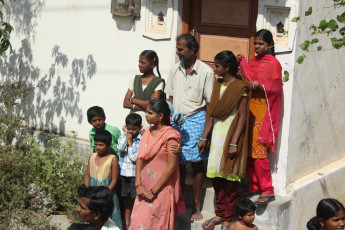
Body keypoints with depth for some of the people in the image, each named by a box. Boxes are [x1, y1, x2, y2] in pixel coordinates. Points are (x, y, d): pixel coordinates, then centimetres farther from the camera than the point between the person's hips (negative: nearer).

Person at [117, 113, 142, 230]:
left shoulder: (141, 140, -10)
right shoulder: (123, 136, 3)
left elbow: (134, 157, -15)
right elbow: (120, 147, -16)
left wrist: (130, 142, -12)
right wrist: (126, 135, -12)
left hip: (135, 174, -4)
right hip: (123, 172, 4)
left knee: (135, 198, 3)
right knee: (127, 198, 14)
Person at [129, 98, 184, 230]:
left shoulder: (170, 136, -14)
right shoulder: (148, 132, 7)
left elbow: (171, 168, -16)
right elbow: (140, 158, 6)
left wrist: (153, 191, -13)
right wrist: (138, 185, -4)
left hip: (161, 189, -6)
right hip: (144, 188, 6)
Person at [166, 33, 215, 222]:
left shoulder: (205, 72, -9)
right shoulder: (175, 70, 8)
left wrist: (205, 136, -12)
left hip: (195, 121, -4)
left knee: (196, 164, 3)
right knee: (179, 163, 8)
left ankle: (196, 206, 14)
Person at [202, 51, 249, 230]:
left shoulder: (240, 87, -10)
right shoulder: (217, 85, 11)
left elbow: (242, 117, -13)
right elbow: (212, 113, 13)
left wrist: (234, 143, -17)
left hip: (231, 134, -6)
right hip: (217, 135, 7)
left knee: (230, 178, 0)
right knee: (216, 176, 8)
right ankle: (219, 214, 20)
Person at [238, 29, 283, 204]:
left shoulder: (273, 63, -7)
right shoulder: (253, 61, 15)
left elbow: (277, 89, -12)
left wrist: (258, 86, -22)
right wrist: (242, 63, 9)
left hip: (263, 112, -7)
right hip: (250, 109, 7)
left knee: (258, 151, -11)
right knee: (248, 150, 7)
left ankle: (267, 190, -4)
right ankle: (254, 185, 18)